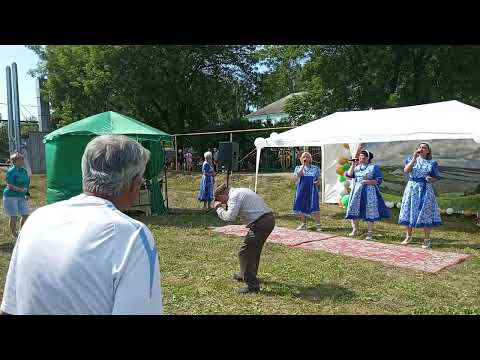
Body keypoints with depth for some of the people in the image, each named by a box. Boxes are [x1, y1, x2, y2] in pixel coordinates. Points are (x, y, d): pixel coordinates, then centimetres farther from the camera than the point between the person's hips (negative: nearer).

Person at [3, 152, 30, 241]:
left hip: (21, 197, 7)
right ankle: (13, 234, 16)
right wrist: (21, 190, -24)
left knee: (25, 215, 5)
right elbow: (9, 185, -17)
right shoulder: (11, 171, -13)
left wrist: (27, 194, 5)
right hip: (11, 196, -7)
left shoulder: (24, 170, 8)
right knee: (14, 216, -1)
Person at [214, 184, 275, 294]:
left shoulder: (234, 196, -10)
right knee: (254, 249, 25)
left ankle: (252, 286, 1)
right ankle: (246, 275, 44)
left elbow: (229, 217, -19)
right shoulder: (241, 191, 20)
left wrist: (219, 208, -3)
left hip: (260, 223, -10)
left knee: (245, 253, -3)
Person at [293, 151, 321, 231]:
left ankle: (318, 224, -2)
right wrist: (303, 165, -11)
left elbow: (319, 179, 10)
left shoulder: (315, 168, 7)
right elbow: (299, 175, -14)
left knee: (314, 206, -9)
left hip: (312, 190, -2)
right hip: (302, 189, 2)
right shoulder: (298, 167, 7)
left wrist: (318, 182, -13)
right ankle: (303, 224, 19)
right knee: (302, 206, 6)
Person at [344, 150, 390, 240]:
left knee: (369, 213, -3)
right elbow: (349, 175, 1)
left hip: (369, 193, -4)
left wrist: (369, 181, -18)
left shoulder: (374, 167, -1)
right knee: (354, 211, 5)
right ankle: (354, 230, 18)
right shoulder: (356, 167, 13)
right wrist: (353, 165, -4)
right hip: (357, 192, 5)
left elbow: (379, 180, -5)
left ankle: (370, 233, 6)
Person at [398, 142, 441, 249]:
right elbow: (406, 170, -12)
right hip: (411, 188, 2)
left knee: (425, 214, -2)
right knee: (409, 212, 6)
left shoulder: (432, 163, 3)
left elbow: (436, 177, 6)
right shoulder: (411, 159, 6)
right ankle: (408, 237, 21)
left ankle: (427, 240, 9)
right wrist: (414, 158, -16)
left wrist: (430, 179, -15)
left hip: (425, 190, -2)